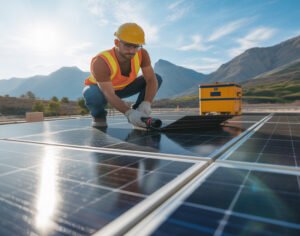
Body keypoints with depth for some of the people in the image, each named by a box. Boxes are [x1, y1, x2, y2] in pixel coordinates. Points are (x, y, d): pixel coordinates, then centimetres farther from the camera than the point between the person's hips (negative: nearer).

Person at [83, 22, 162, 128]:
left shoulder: (142, 54, -25)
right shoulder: (100, 62, -38)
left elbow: (152, 80, -27)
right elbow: (109, 95, -40)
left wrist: (146, 104, -43)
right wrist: (129, 113, -53)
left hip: (123, 88, 4)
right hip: (98, 89, -3)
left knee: (157, 78, -16)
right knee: (93, 95, -41)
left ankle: (138, 111, -1)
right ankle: (98, 115, -5)